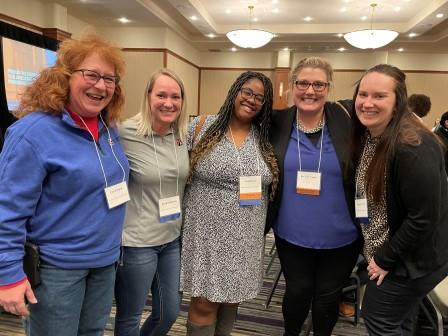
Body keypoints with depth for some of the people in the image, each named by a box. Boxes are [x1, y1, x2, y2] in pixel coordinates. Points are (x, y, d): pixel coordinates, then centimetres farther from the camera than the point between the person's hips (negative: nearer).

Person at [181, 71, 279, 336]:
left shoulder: (267, 138, 2)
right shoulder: (202, 127, -5)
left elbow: (272, 185, 10)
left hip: (246, 238, 3)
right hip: (208, 233, -3)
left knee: (232, 299, 19)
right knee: (205, 303, 7)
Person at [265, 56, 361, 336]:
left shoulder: (347, 118, -9)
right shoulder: (277, 123, -5)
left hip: (341, 237, 0)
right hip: (291, 235, 1)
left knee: (328, 297, 19)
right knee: (298, 292, 19)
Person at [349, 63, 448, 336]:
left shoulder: (412, 148, -29)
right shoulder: (366, 135, -3)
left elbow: (424, 218, -26)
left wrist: (386, 258, -16)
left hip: (413, 259, -7)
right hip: (384, 251, 7)